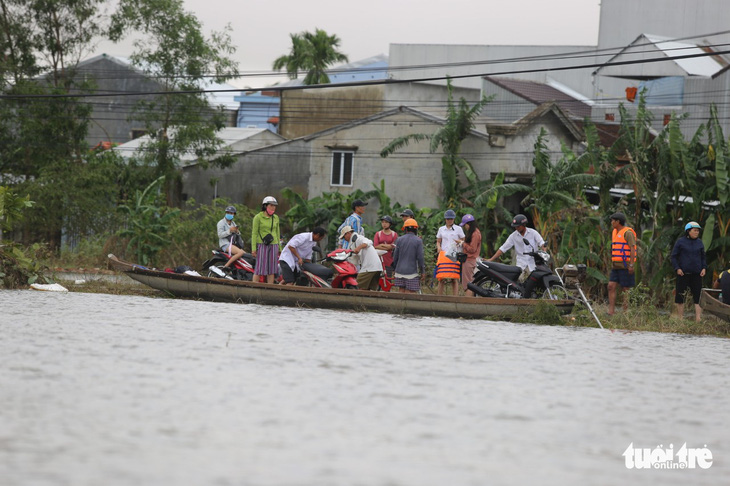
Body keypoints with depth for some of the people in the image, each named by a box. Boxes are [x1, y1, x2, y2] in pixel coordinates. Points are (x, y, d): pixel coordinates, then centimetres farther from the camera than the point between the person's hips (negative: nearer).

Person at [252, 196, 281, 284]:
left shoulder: (275, 218, 11)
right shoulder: (258, 217, -4)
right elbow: (254, 233, -5)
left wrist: (279, 248, 14)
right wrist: (254, 248, -11)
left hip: (273, 245, 5)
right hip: (262, 245, -5)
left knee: (272, 270, 3)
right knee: (259, 269, -9)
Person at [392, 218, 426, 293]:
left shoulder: (400, 240, 4)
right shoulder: (418, 241, -4)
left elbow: (395, 257, 6)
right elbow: (420, 257, -7)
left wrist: (394, 269, 18)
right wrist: (423, 271, 2)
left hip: (400, 271, 3)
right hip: (411, 272, -3)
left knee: (402, 293, 10)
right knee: (410, 293, -4)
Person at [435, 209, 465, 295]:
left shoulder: (458, 229, 9)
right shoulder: (441, 229, 16)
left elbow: (464, 241, 11)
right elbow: (438, 241, 20)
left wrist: (460, 242, -11)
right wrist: (439, 248, 0)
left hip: (455, 255, -2)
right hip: (443, 255, 2)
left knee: (455, 279, -9)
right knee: (441, 278, -5)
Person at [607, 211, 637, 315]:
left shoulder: (628, 233, -10)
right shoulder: (615, 233, 17)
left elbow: (632, 248, -15)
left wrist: (631, 265, -20)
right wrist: (612, 264, 21)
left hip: (625, 266, -8)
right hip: (616, 266, 8)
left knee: (626, 289, -3)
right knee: (611, 286, -3)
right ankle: (611, 312, -8)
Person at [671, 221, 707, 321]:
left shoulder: (699, 242, 10)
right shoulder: (681, 242, -1)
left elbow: (703, 257, 19)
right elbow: (673, 256, 2)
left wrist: (704, 268, 4)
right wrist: (677, 268, -10)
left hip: (697, 274, 3)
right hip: (683, 273, -3)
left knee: (698, 296, -2)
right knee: (680, 295, 0)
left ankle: (698, 318, -3)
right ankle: (680, 317, 9)